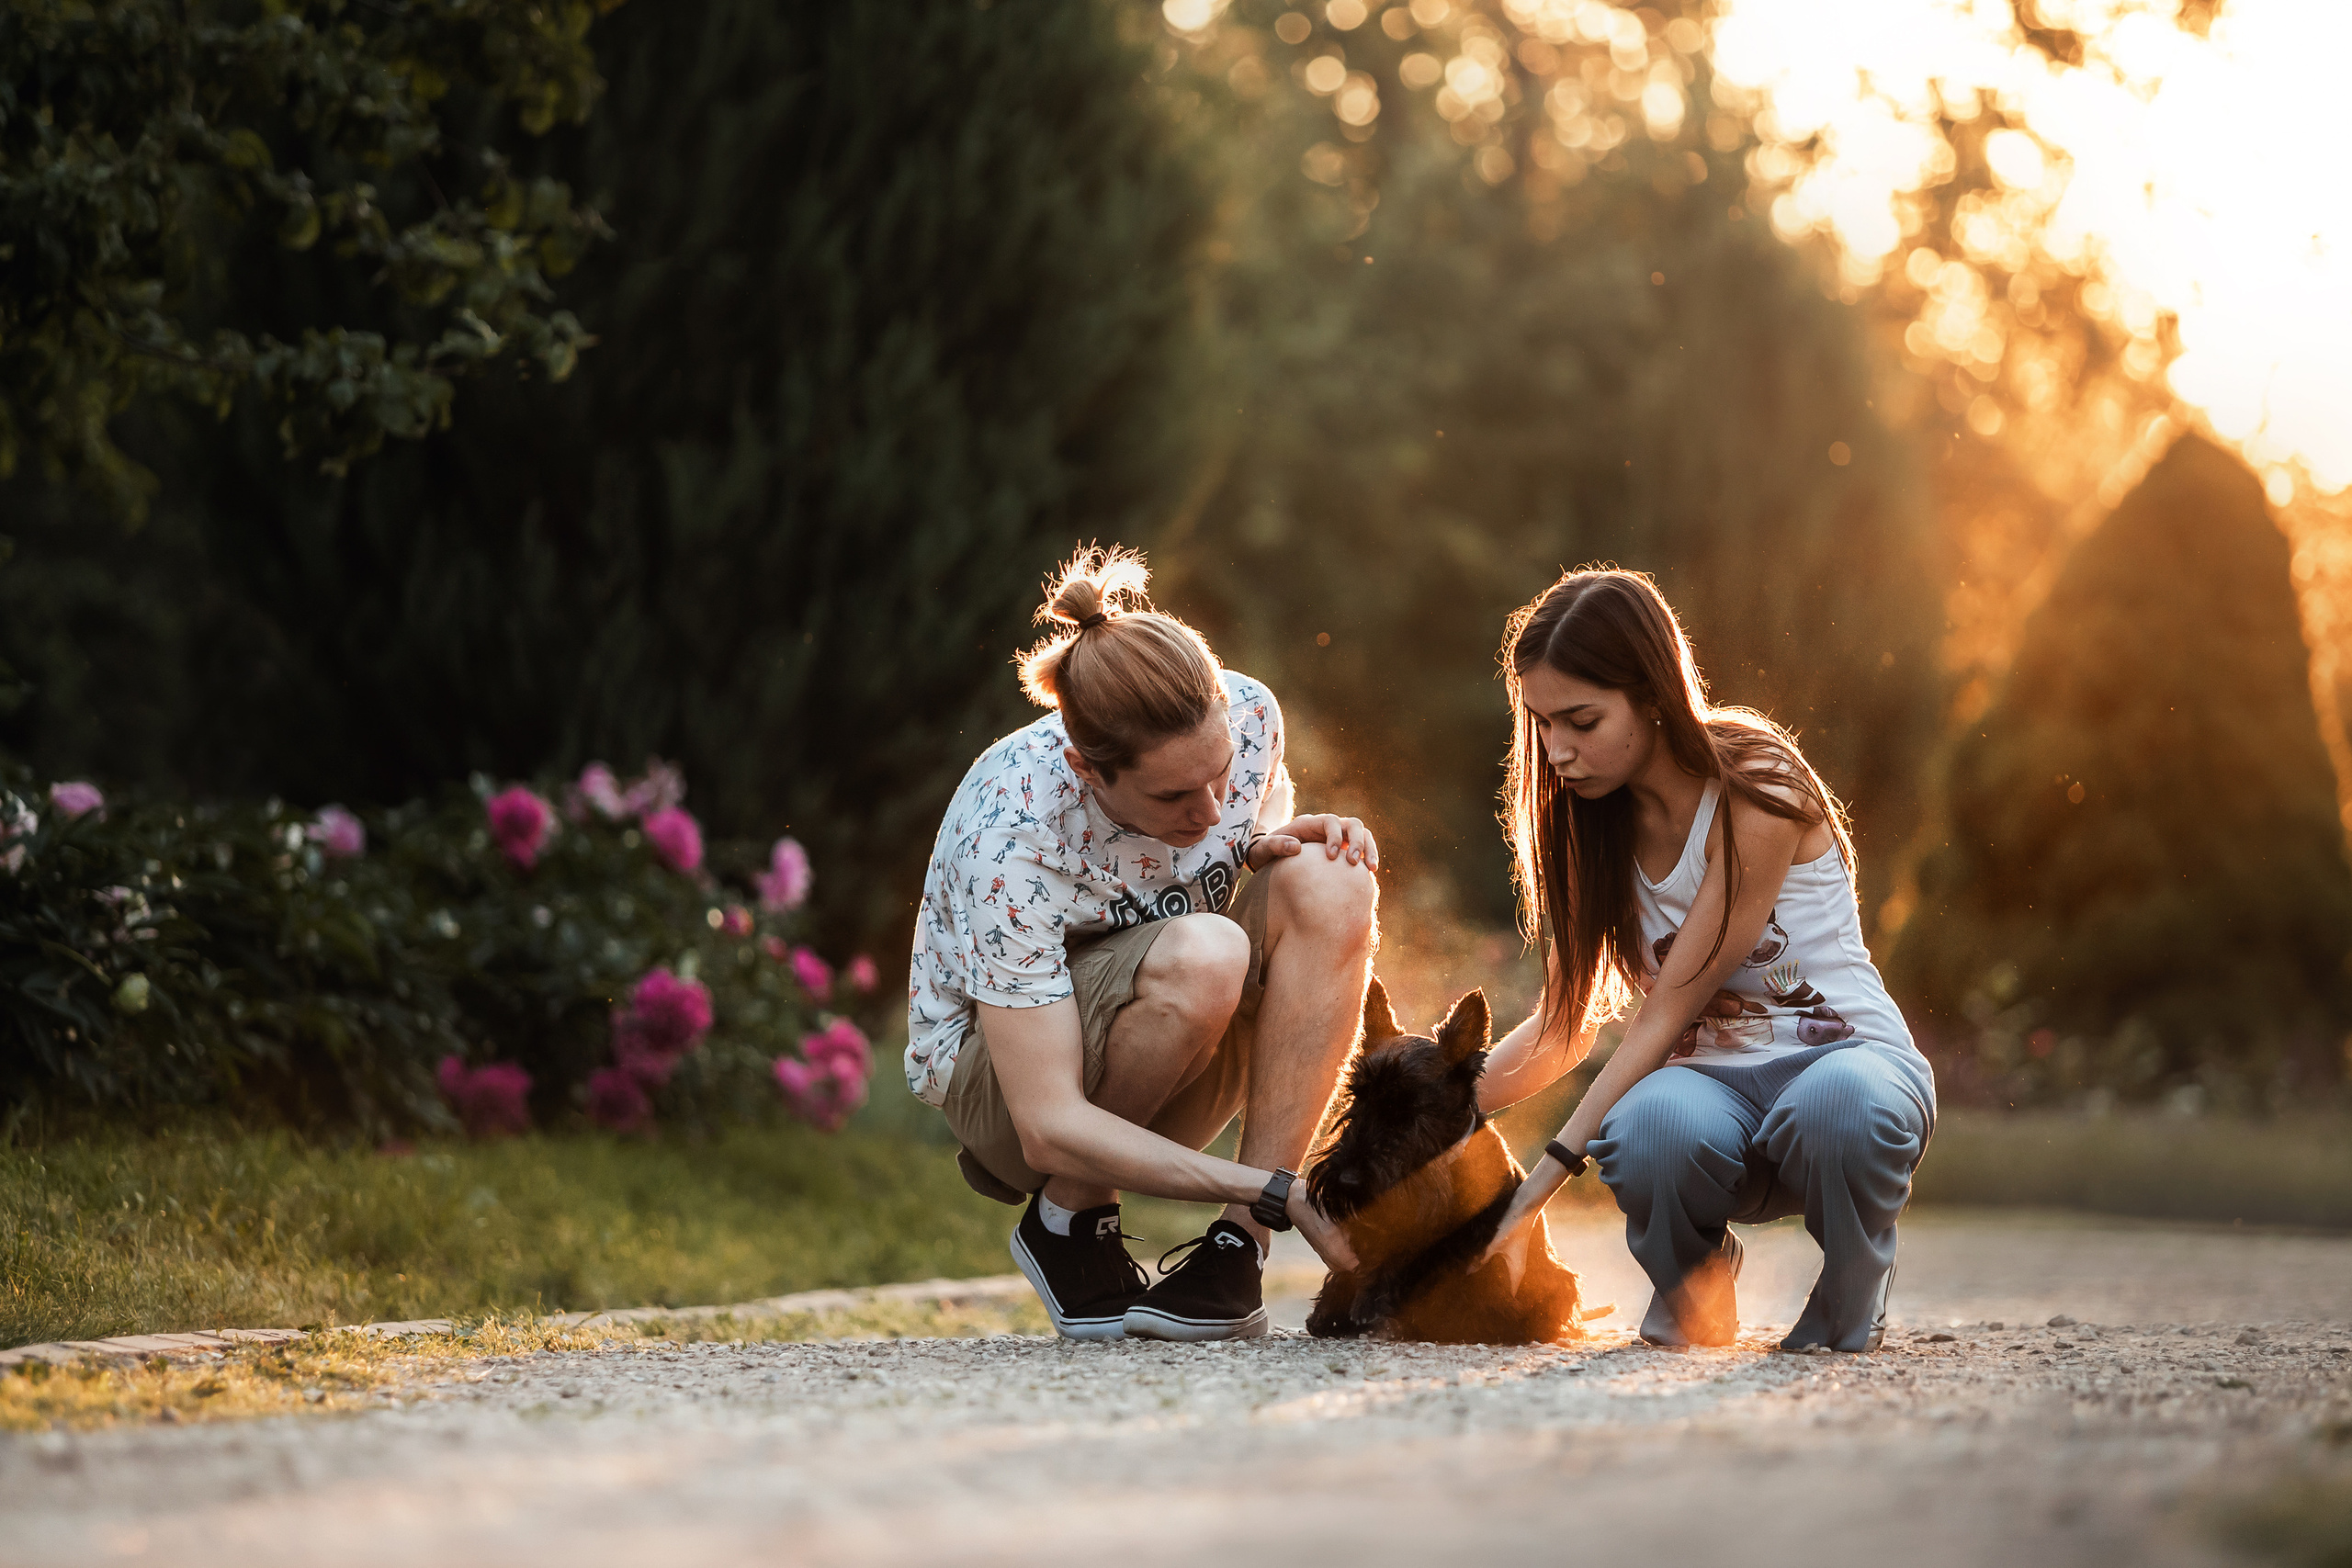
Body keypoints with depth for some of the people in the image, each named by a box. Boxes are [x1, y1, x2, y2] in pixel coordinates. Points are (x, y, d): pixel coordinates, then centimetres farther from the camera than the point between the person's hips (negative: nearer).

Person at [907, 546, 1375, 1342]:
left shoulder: (1248, 715, -18)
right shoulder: (1010, 841, -34)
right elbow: (1050, 1129, -35)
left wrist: (1278, 842, -15)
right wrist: (1282, 1193, -40)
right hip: (999, 1063, -5)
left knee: (1331, 883, -25)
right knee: (1200, 956, -37)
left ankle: (1236, 1248, -22)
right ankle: (1067, 1220, -11)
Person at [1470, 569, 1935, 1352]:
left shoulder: (1756, 792, -16)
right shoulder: (1596, 818, 6)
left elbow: (1665, 1014, -17)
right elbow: (1566, 1022, 12)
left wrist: (1547, 1175, -20)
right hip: (1711, 1080, 4)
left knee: (1838, 1106, -43)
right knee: (1651, 1127, -37)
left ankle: (1851, 1301, -10)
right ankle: (1693, 1284, -1)